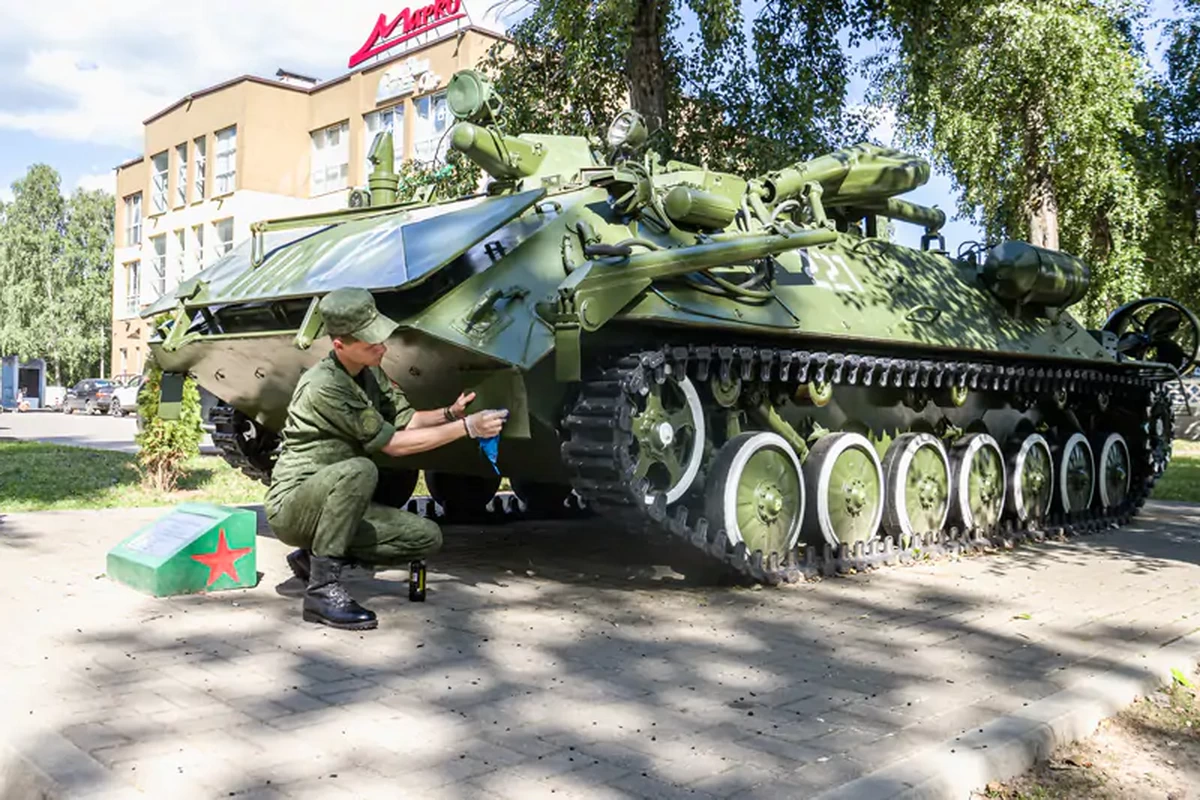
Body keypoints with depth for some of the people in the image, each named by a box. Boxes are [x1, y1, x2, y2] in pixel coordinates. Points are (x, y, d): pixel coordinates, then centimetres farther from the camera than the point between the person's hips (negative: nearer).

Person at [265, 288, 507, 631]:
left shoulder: (369, 372, 3)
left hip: (334, 505, 8)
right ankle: (322, 588, -26)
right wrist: (465, 428, -20)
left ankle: (316, 556, 7)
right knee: (359, 470, -37)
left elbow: (405, 419, 9)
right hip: (291, 508, -8)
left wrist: (450, 413, -10)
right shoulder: (323, 386, -24)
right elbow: (393, 444, -20)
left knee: (427, 537, -5)